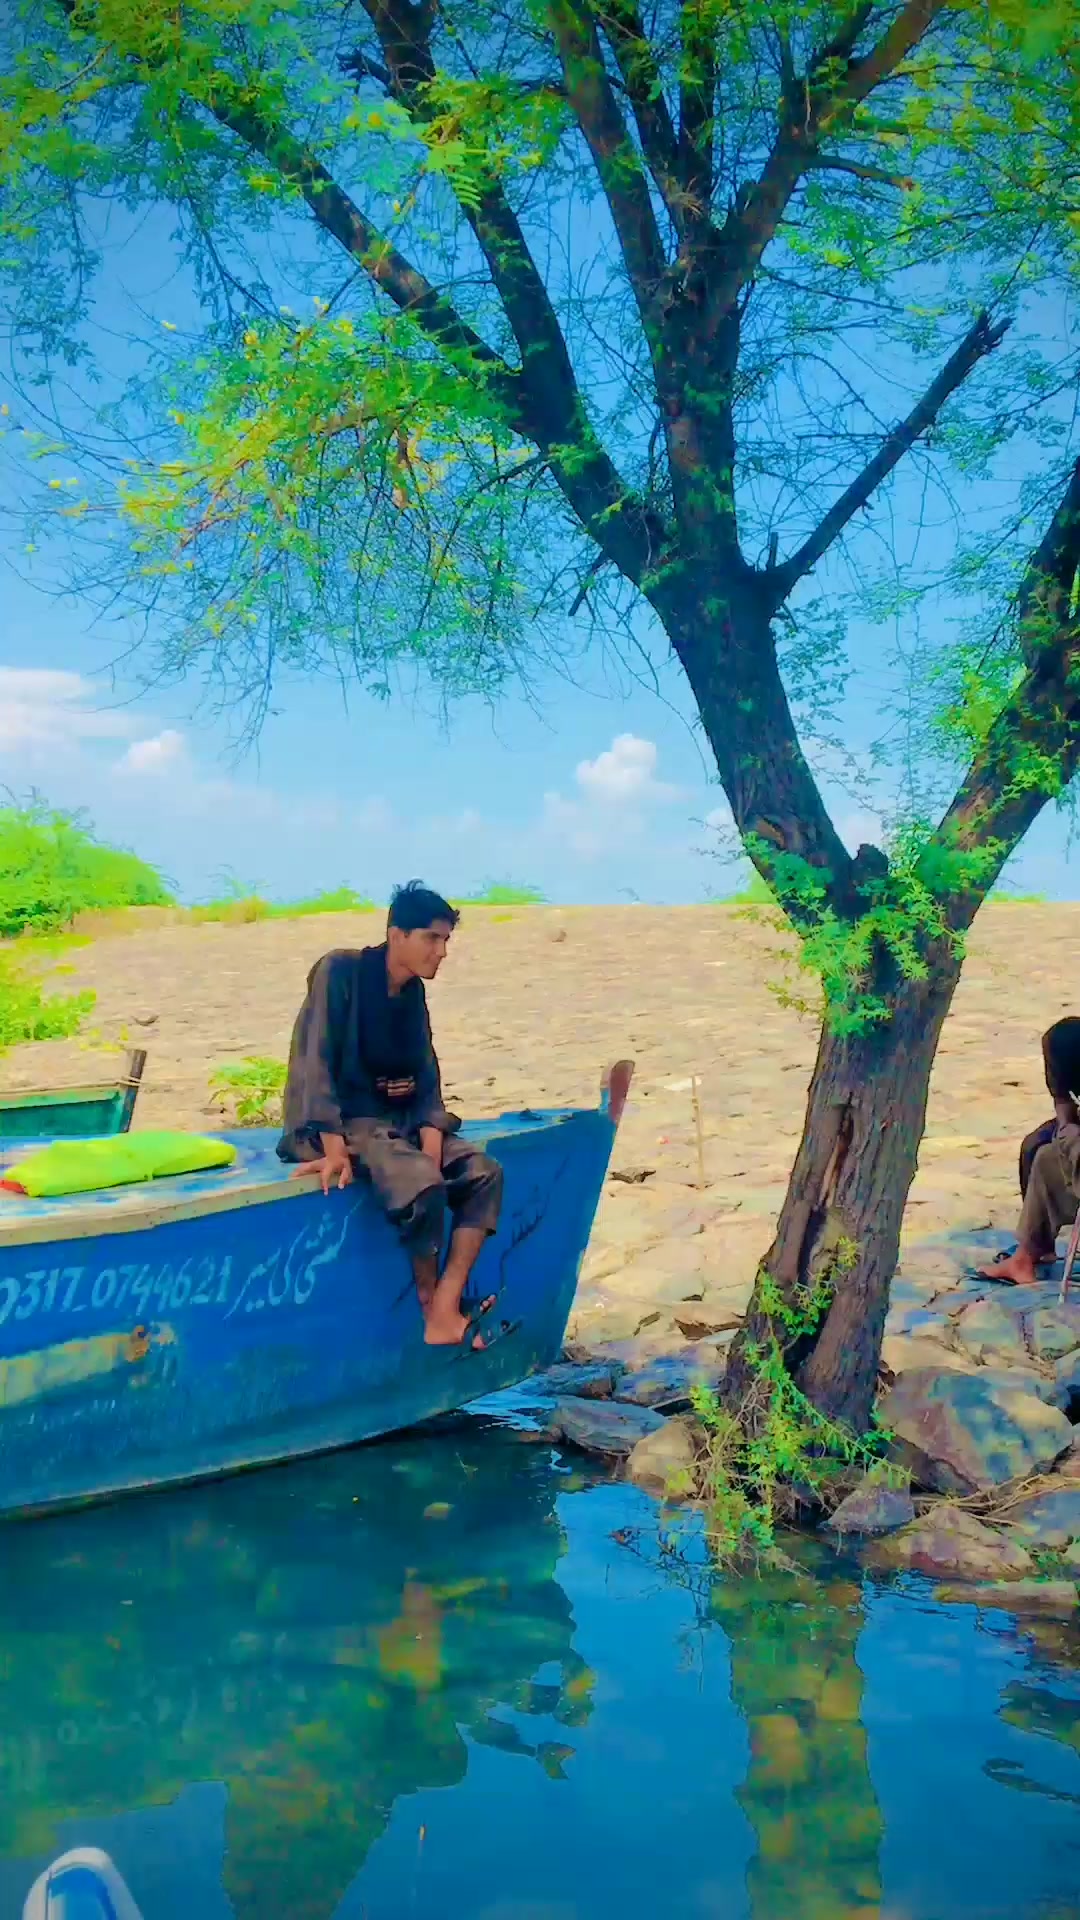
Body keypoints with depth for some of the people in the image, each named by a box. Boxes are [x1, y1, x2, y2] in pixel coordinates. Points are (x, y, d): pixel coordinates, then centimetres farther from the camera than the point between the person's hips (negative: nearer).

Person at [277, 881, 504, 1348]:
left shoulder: (413, 992, 8)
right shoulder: (341, 971, -12)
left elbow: (427, 1075, 5)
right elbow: (315, 1060, -20)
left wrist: (432, 1145, -13)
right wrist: (335, 1149, -29)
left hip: (397, 1118, 7)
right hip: (344, 1120, -7)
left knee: (484, 1173, -13)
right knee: (423, 1184, -32)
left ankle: (445, 1313, -21)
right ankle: (429, 1307, -11)